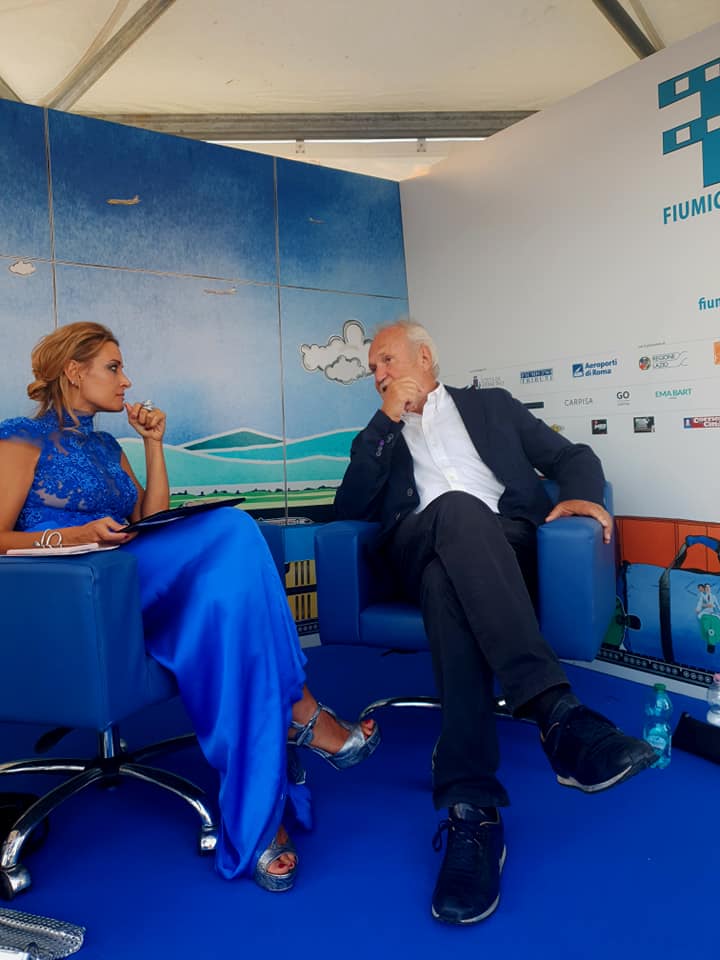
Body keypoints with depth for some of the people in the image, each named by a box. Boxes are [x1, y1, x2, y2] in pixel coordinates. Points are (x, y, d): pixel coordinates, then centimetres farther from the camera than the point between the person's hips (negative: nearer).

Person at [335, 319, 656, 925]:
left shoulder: (490, 405, 27)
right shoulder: (381, 437, 29)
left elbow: (571, 455, 18)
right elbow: (350, 509, 10)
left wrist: (583, 494, -7)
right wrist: (387, 420, 5)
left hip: (507, 543, 0)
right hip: (422, 549, 0)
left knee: (450, 582, -37)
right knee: (457, 509, -37)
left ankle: (471, 802, -43)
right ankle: (557, 713, -45)